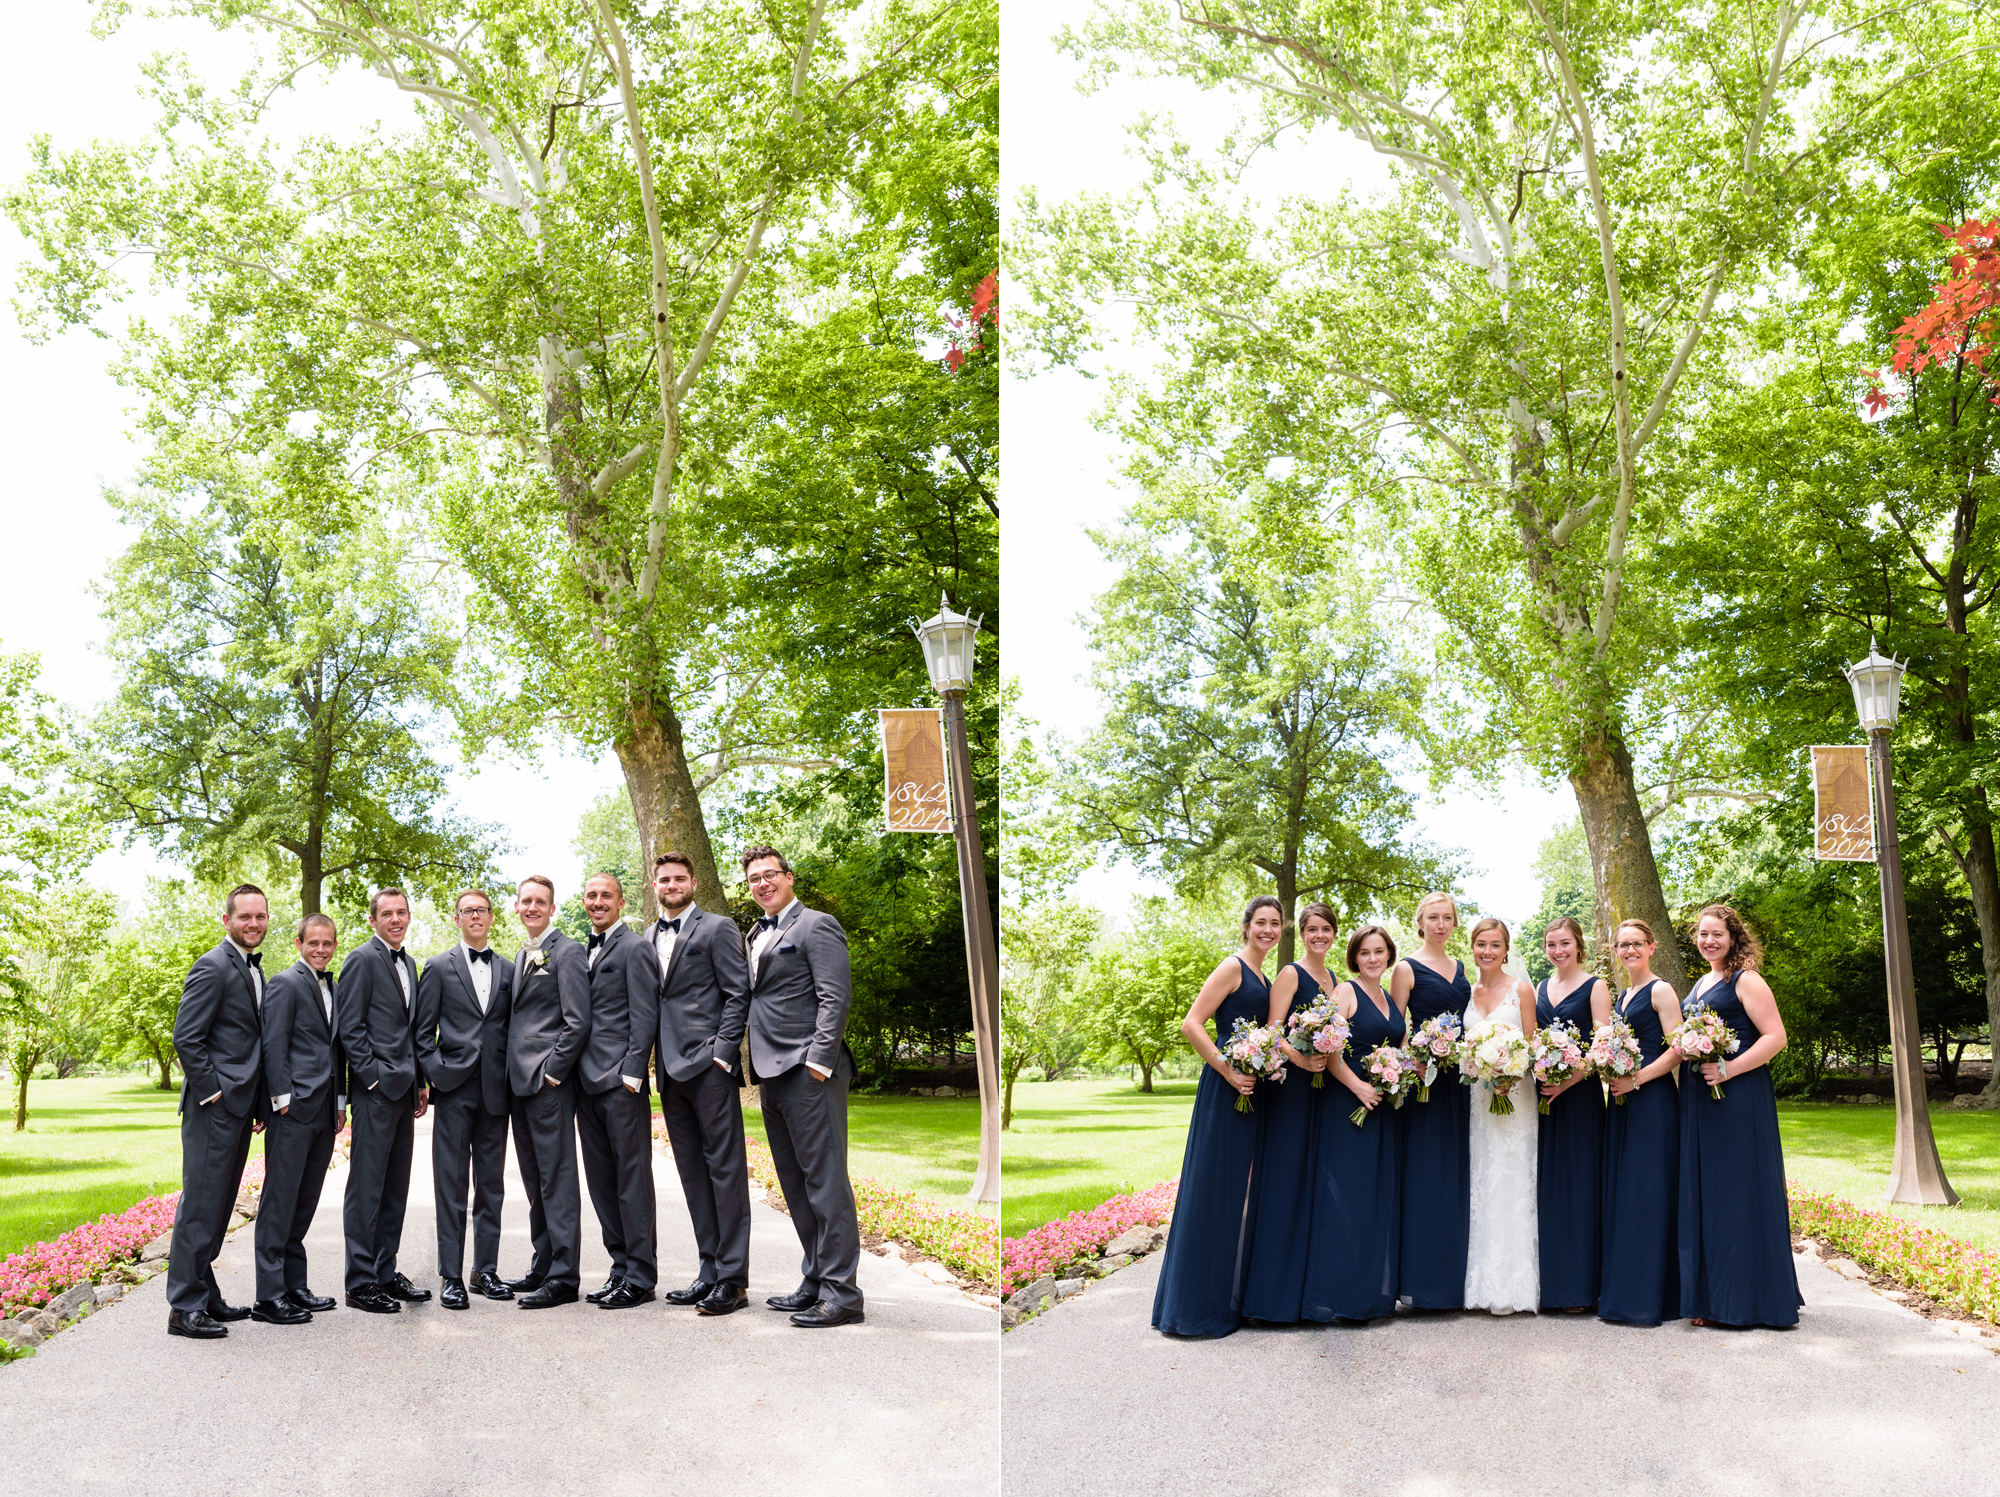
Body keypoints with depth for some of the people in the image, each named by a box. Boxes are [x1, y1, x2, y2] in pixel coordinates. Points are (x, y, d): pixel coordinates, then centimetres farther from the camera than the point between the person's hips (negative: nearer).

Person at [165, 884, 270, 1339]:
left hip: (238, 1107, 9)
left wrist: (257, 1099, 15)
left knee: (218, 1204, 14)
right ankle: (185, 1307, -1)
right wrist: (213, 1092, -16)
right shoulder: (212, 967, -12)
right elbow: (186, 1039, -16)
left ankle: (205, 1295, 22)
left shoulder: (254, 970, 16)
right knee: (201, 1204, -6)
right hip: (214, 1107, -9)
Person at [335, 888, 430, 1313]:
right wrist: (375, 1077, -15)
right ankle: (361, 1282, 1)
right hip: (375, 1090, -8)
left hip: (403, 1090, 8)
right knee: (366, 1187, -4)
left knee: (396, 1187, 12)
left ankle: (386, 1272, 20)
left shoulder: (408, 964, 18)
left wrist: (419, 1083, 14)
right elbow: (349, 1028, -12)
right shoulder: (362, 959, -7)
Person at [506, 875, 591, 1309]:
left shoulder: (567, 952, -6)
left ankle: (564, 1277, -5)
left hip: (550, 1082, -9)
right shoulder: (522, 958, 20)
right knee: (535, 1182, 12)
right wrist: (515, 1072, 13)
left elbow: (578, 1022, -13)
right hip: (521, 1083, 9)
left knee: (557, 1179, -7)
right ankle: (543, 1267, 20)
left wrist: (551, 1072, -15)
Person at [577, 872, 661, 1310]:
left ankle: (641, 1278, 0)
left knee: (632, 1179, -4)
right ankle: (621, 1268, 17)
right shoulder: (581, 953, 18)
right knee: (602, 1182, 10)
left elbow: (645, 1016, -10)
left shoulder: (636, 949, -4)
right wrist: (574, 1071, 11)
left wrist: (631, 1073, -16)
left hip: (621, 1081, -8)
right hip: (588, 1082, 8)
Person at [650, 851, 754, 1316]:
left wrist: (722, 1054, -14)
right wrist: (652, 1059, 9)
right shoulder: (649, 939, 18)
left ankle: (734, 1278, -4)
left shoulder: (717, 929, -1)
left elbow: (737, 994, -6)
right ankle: (710, 1271, 15)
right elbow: (652, 1002, 20)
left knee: (725, 1166, -6)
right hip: (671, 1069, 7)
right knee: (692, 1172, 9)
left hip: (709, 1067, -7)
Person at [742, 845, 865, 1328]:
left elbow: (835, 996, -12)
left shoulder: (816, 925, -4)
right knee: (795, 1185, 10)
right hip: (773, 1074, 8)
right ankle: (815, 1283, 17)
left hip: (809, 1072, -8)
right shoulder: (756, 935, 21)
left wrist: (818, 1060, -18)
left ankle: (842, 1293, -5)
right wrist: (756, 1064, 13)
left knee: (825, 1181, -7)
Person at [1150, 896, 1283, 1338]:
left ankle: (1234, 1295, 21)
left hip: (1251, 1090, 9)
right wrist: (1229, 1073, -19)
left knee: (1243, 1191, 12)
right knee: (1216, 1189, -4)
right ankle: (1200, 1302, 3)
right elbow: (1191, 1025, -17)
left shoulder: (1262, 978, 17)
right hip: (1226, 1089, -9)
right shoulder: (1233, 968, -9)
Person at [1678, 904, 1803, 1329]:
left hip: (1739, 1099, -8)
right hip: (1699, 1101, 8)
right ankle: (1709, 1297, 15)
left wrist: (1728, 1069, -21)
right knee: (1702, 1195, 9)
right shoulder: (1700, 984, 18)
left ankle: (1741, 1298, 2)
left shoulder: (1746, 981, -6)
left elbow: (1775, 1037, -15)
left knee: (1737, 1194, -4)